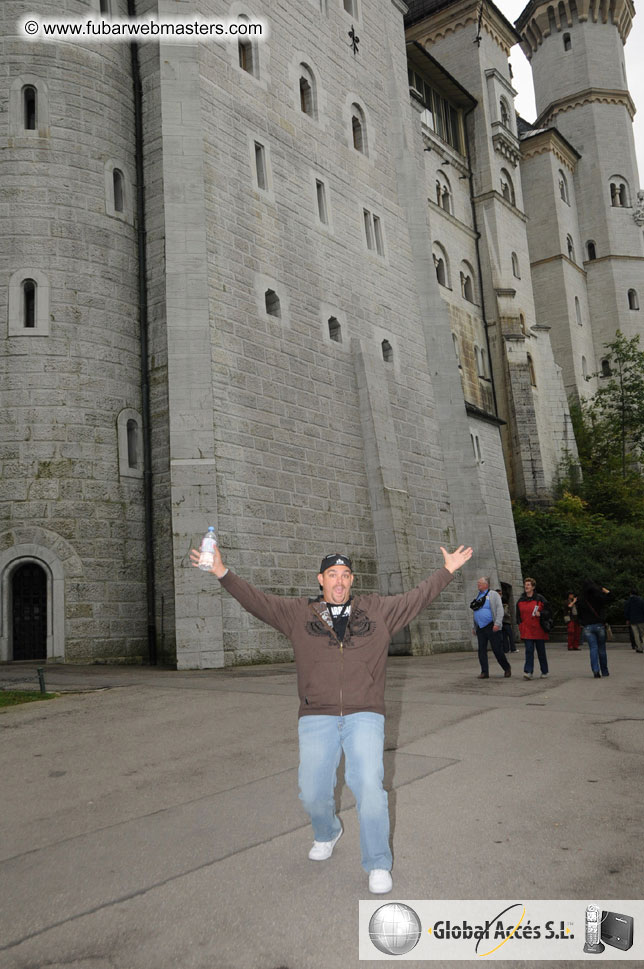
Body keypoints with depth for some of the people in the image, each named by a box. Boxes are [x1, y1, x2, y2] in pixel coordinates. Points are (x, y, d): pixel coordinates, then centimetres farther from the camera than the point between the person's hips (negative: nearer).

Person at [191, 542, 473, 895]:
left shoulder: (378, 610, 10)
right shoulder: (298, 613, 8)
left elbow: (418, 597, 16)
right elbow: (256, 600, 5)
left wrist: (447, 570, 12)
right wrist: (222, 573, -3)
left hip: (364, 716, -1)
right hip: (316, 718, 1)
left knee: (368, 785, -16)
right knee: (312, 793, 2)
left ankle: (378, 865, 5)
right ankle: (326, 833, 38)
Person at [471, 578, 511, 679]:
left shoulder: (493, 595, -3)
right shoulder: (479, 596, 17)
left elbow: (499, 609, -11)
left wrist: (497, 623, -21)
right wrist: (474, 627, 20)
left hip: (491, 627, -6)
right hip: (480, 628, 6)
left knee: (497, 650, -2)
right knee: (481, 650, 2)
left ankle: (507, 668, 17)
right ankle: (484, 672, 7)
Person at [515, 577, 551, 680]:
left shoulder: (540, 599, 0)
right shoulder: (520, 600, 10)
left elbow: (548, 612, 2)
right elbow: (518, 615, 18)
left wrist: (540, 614, -16)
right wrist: (520, 625, 7)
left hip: (539, 630, -1)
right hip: (527, 630, 2)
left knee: (541, 651, 7)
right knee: (529, 650, -8)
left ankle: (544, 671, 23)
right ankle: (528, 672, -13)